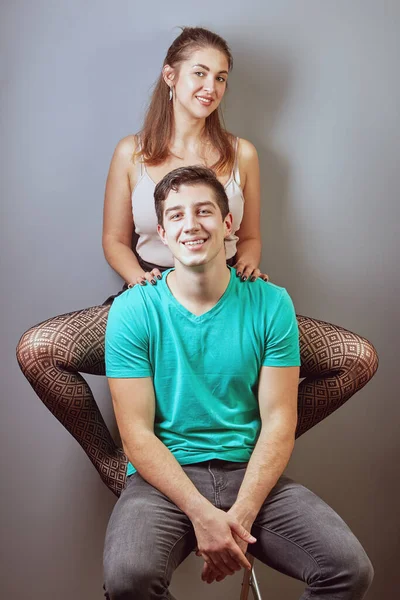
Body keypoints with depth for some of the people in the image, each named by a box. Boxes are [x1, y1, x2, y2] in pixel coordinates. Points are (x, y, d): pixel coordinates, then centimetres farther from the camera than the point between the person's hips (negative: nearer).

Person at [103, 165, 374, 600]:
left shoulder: (271, 304, 1)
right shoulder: (132, 311, -3)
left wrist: (240, 516, -15)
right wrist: (201, 514, -19)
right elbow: (137, 432, -7)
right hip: (165, 477, -1)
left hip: (249, 471, 2)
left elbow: (278, 421, -2)